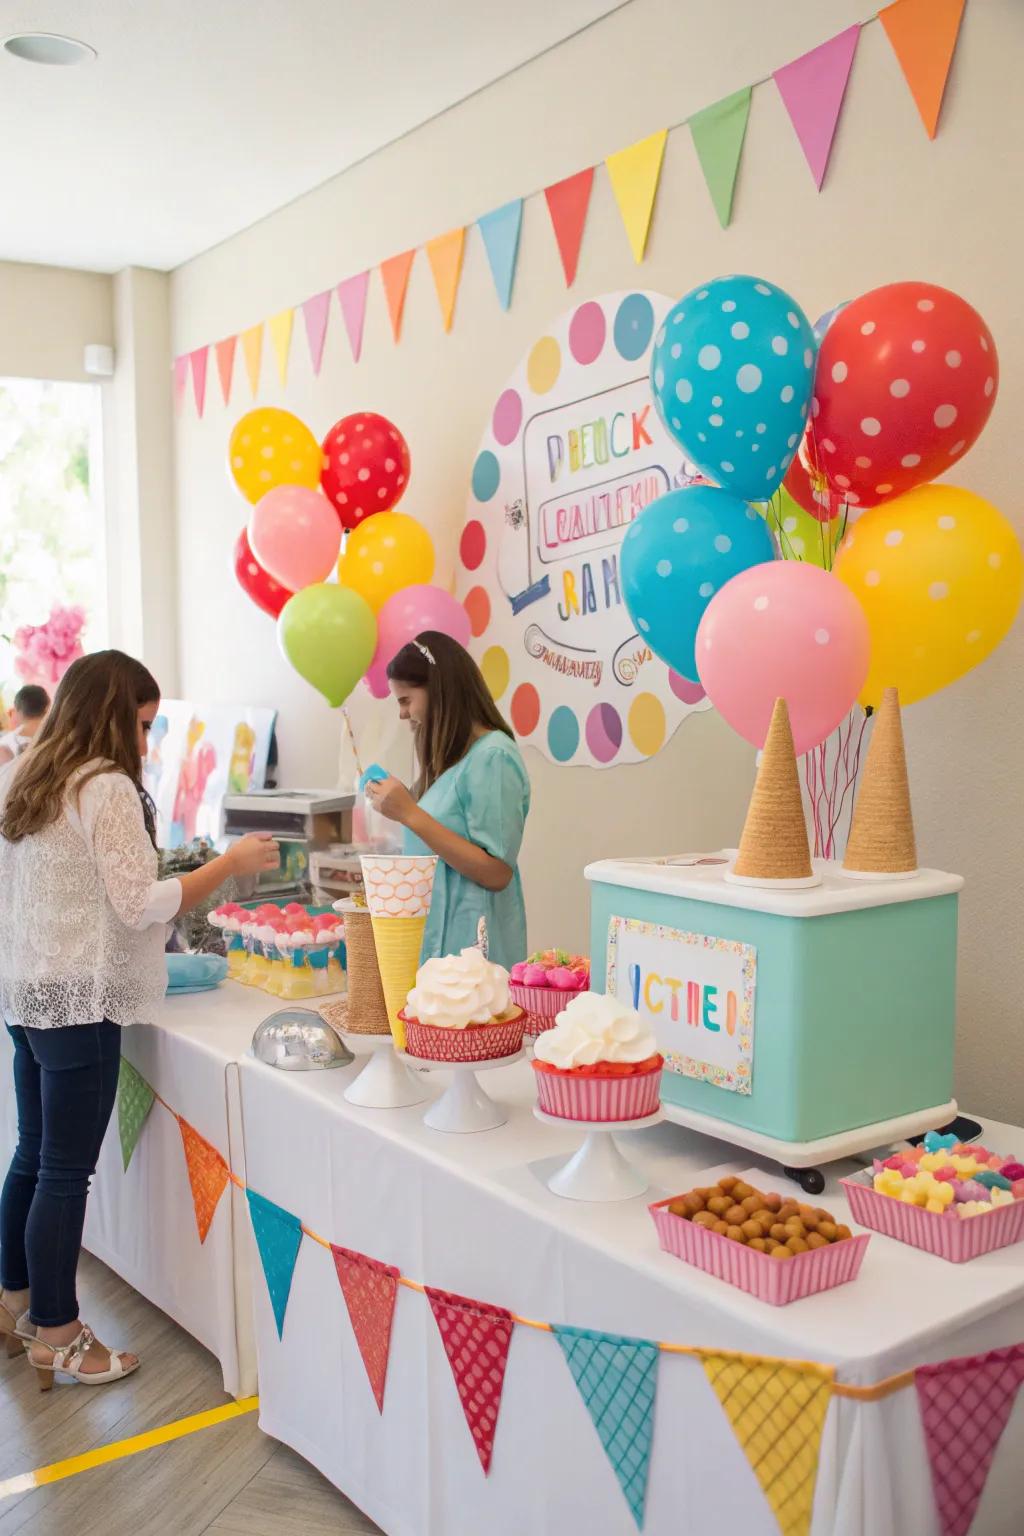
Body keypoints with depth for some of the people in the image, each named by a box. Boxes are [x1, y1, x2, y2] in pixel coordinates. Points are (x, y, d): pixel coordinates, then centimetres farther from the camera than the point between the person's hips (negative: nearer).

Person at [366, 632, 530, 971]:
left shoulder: (493, 757, -14)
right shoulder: (452, 757, 12)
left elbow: (497, 873, -19)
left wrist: (411, 814, -21)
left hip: (468, 944, -8)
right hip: (433, 934, 8)